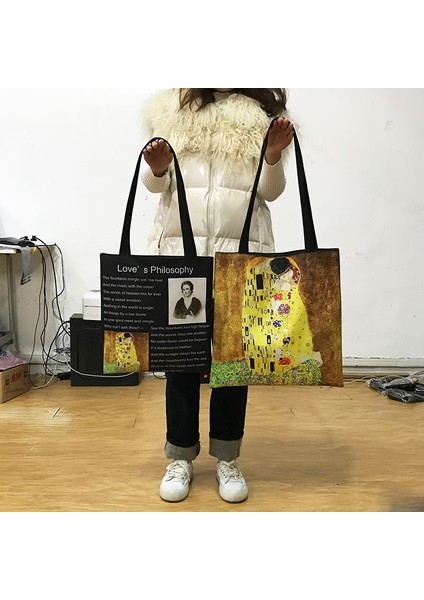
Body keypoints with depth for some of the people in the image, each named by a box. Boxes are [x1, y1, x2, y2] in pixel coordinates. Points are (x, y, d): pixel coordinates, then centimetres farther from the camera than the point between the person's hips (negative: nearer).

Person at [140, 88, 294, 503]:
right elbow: (154, 182, 11)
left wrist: (273, 157, -10)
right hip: (180, 249, 1)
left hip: (242, 251, 0)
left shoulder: (258, 115, 11)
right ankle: (180, 457, 20)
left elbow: (270, 191, 9)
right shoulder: (171, 109, 13)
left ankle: (227, 459, 21)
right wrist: (158, 169, -11)